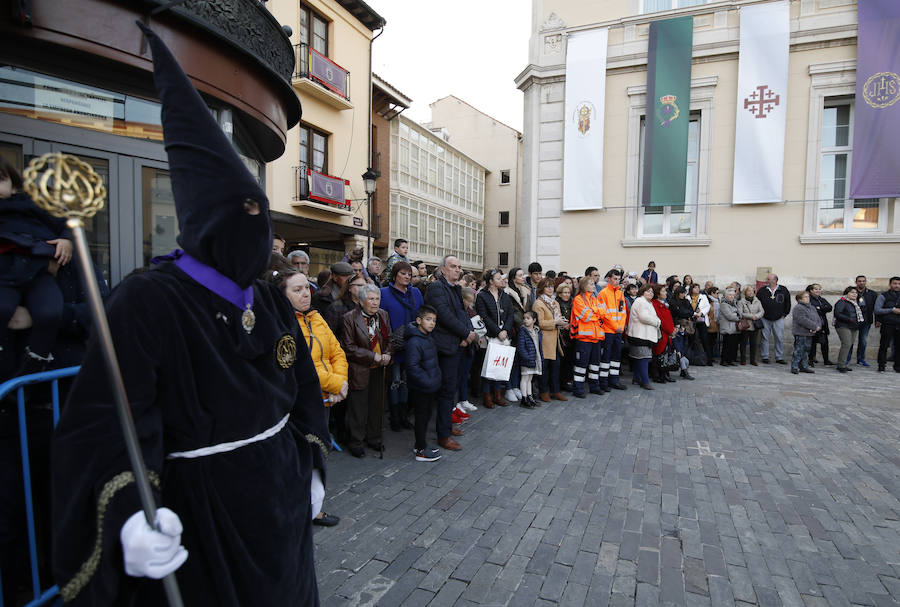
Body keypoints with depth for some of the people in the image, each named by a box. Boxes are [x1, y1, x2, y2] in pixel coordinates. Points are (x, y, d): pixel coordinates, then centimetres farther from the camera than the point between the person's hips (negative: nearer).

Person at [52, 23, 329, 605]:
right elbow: (105, 420, -23)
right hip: (196, 516, -6)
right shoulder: (145, 301, -17)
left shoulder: (272, 301, 1)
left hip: (281, 501, 6)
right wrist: (126, 513, -38)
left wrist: (313, 466, 6)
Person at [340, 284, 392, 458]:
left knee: (376, 404, 15)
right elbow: (349, 348, -14)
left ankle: (373, 437, 34)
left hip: (378, 369, 5)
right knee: (358, 407, 5)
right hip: (359, 370, -5)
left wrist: (387, 355, -7)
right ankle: (355, 442, 24)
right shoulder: (350, 318, -12)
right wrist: (374, 356, -17)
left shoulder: (383, 315, 5)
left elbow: (389, 339, 13)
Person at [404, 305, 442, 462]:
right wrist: (428, 382, -22)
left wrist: (436, 378, 12)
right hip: (421, 389, -9)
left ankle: (420, 445, 34)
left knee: (426, 416, 18)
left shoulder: (429, 338, 8)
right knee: (422, 417, 3)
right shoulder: (414, 342, -22)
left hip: (431, 387, 9)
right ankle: (421, 451, 17)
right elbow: (412, 367, -26)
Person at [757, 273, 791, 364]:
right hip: (765, 319, 0)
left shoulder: (783, 291, 3)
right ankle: (765, 357, 11)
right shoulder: (762, 291, 1)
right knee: (764, 338, 2)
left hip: (778, 319, 0)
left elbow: (788, 303, 11)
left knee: (779, 338, 3)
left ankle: (779, 357, 12)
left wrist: (784, 314, 6)